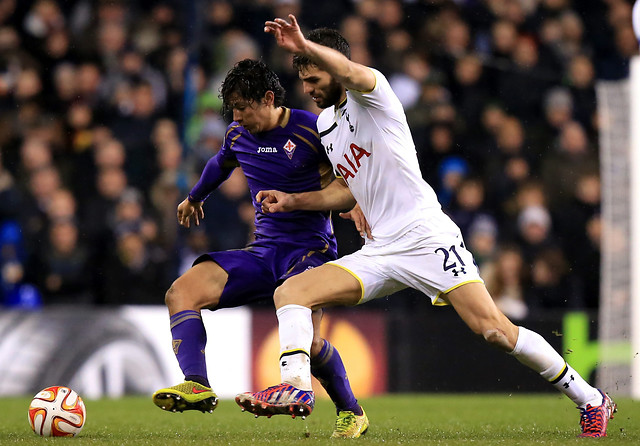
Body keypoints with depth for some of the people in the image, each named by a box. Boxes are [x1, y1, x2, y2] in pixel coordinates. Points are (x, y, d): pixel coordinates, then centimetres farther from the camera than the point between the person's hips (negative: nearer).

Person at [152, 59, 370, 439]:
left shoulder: (311, 130, -8)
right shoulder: (238, 136, 10)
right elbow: (221, 165, 34)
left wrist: (356, 205, -18)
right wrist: (195, 198, 51)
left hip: (309, 247, -6)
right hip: (262, 250, 6)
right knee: (181, 292, -16)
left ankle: (352, 412, -3)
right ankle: (197, 386, -31)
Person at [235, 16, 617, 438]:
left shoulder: (371, 92, -4)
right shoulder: (326, 122, 20)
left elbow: (350, 72, -30)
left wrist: (305, 46, -48)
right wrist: (293, 201, 20)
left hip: (428, 239, -8)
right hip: (379, 253, 8)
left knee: (495, 330, -17)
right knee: (290, 292, -11)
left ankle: (590, 399, -5)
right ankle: (296, 386, -26)